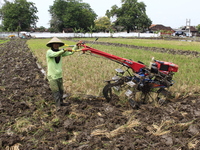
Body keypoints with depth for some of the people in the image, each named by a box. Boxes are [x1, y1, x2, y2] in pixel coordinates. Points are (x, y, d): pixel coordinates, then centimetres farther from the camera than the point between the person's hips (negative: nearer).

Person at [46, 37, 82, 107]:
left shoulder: (61, 51, 6)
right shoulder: (49, 52, -13)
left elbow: (70, 52, 1)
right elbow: (56, 54, -33)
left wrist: (76, 45, -10)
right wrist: (64, 50, -45)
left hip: (59, 76, 6)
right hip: (52, 77, -6)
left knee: (61, 91, 16)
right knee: (56, 92, -4)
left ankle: (61, 102, 35)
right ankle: (58, 106, 3)